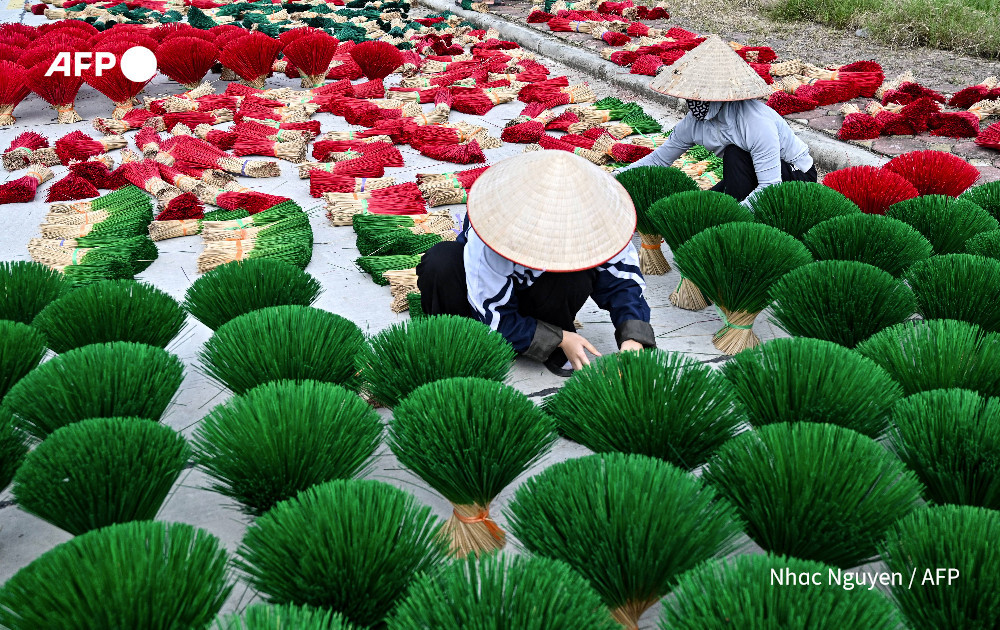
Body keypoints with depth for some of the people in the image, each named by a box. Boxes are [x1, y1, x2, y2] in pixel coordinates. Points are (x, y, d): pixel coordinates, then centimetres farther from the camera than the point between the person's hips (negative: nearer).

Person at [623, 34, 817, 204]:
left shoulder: (757, 123, -34)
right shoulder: (694, 122, -12)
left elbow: (770, 187, -36)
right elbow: (658, 159, -1)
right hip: (752, 174, 7)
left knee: (735, 154, -31)